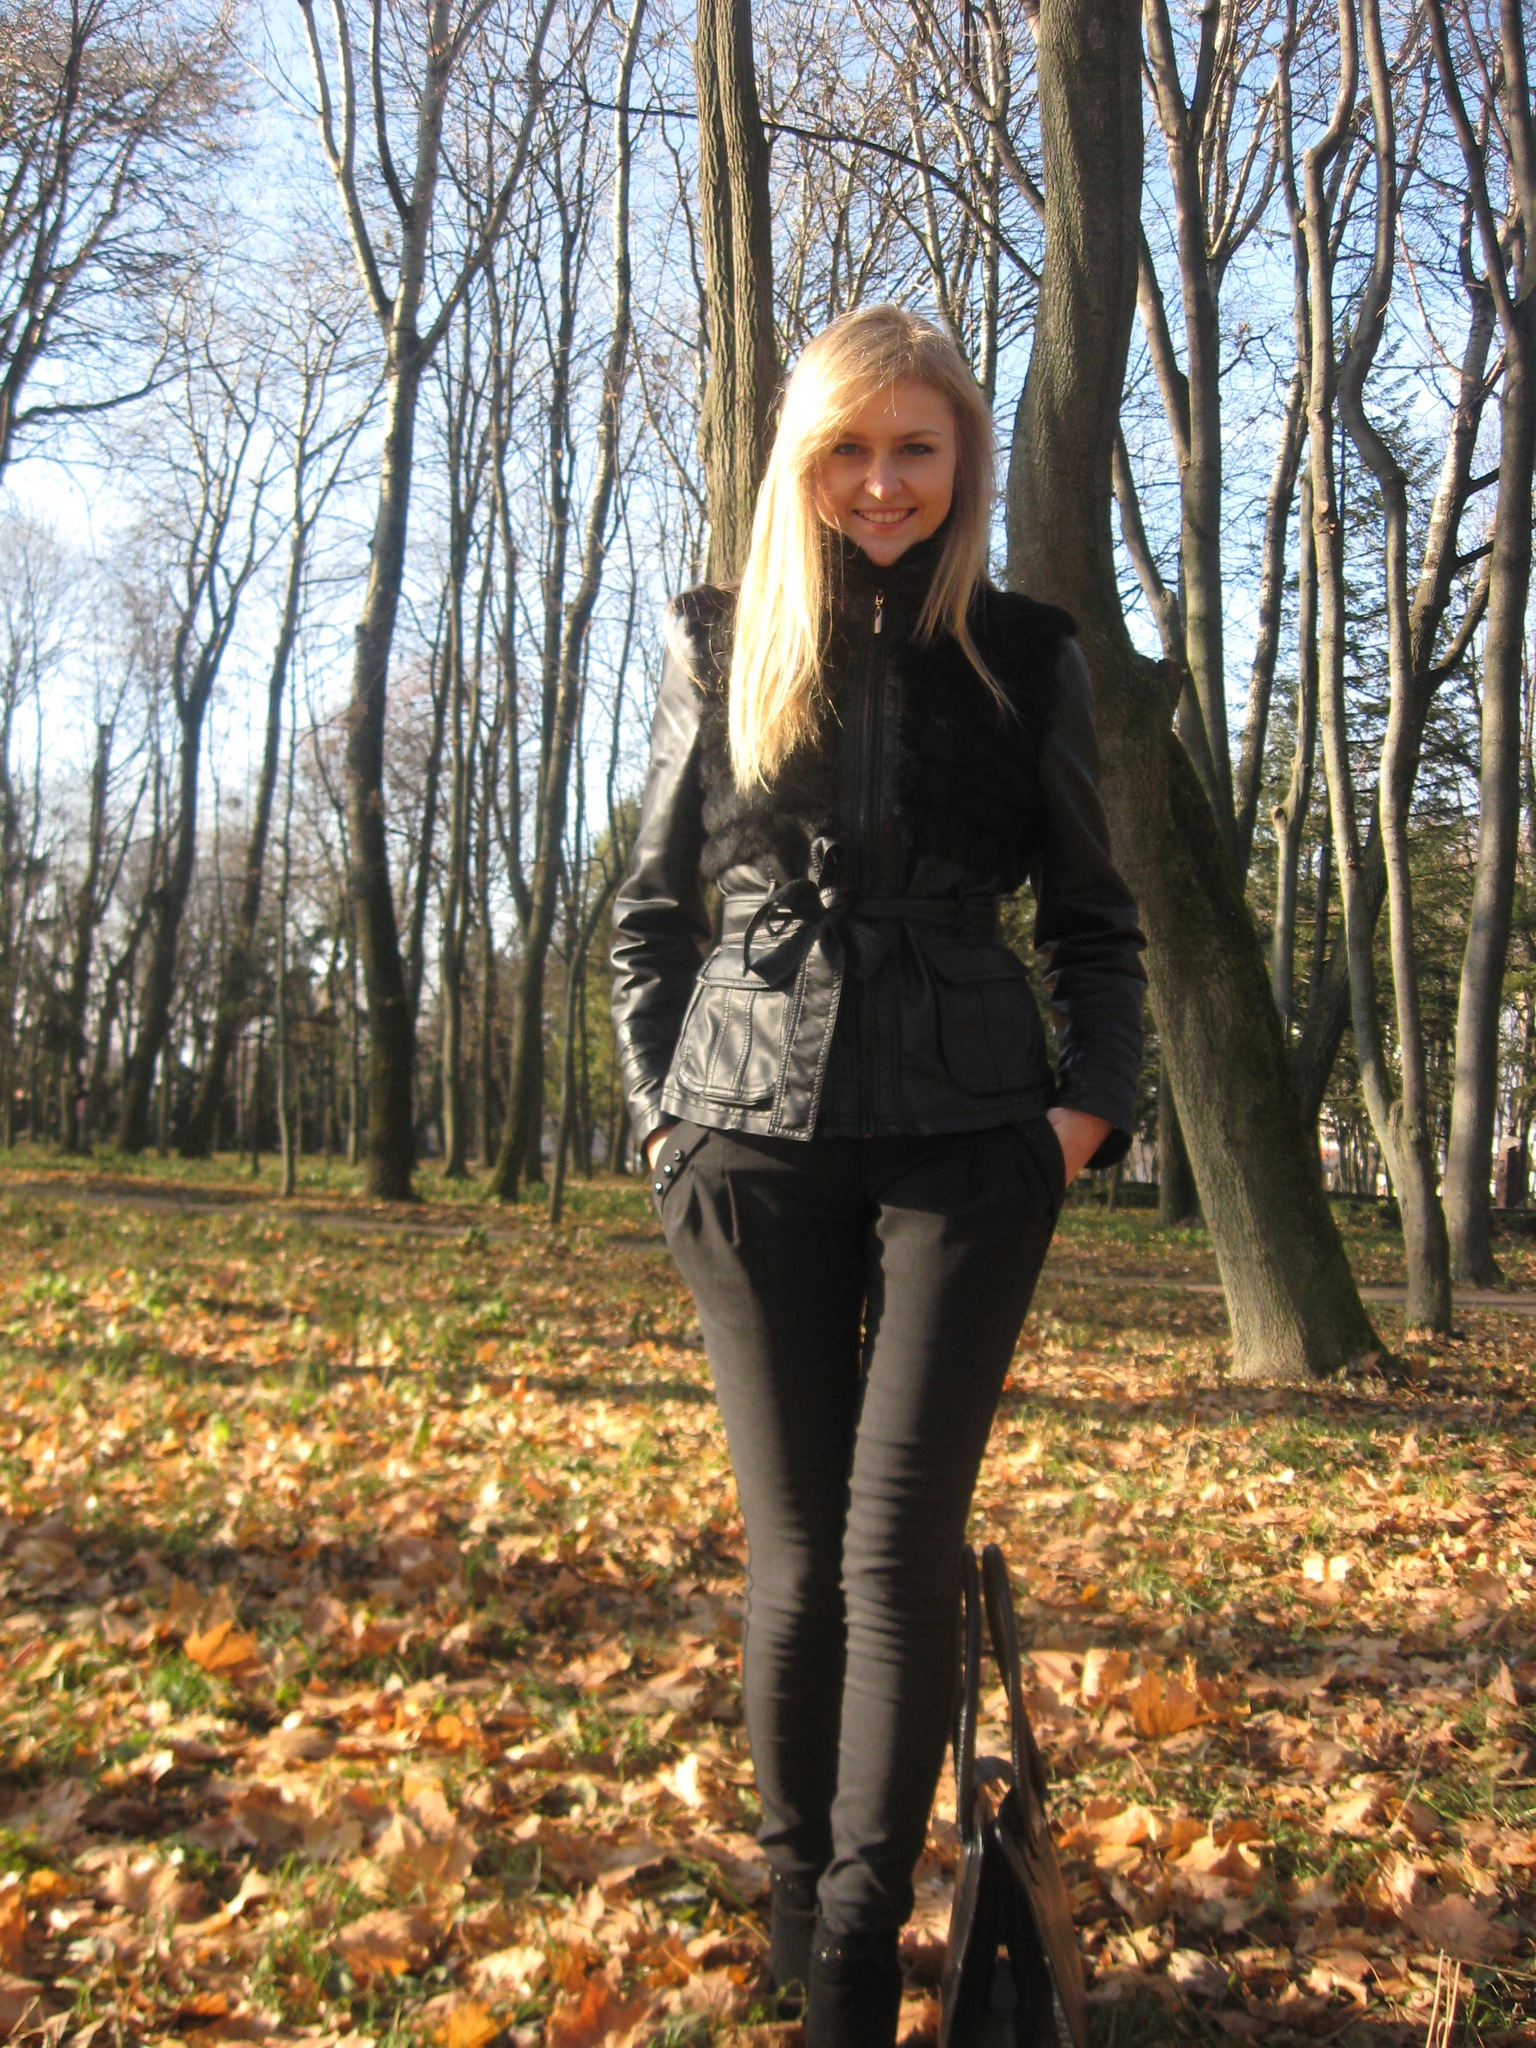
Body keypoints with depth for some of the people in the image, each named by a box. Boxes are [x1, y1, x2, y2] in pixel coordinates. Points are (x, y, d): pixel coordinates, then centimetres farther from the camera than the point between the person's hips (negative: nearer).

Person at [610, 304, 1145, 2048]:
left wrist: (1092, 1101, -1)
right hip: (757, 1145, 1)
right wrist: (658, 1100, 3)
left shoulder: (1024, 655, 5)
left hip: (965, 1149, 0)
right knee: (797, 1550, 6)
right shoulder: (719, 643, 7)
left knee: (901, 1541, -5)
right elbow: (651, 906, 13)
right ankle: (792, 1880, 27)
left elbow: (1096, 921, 11)